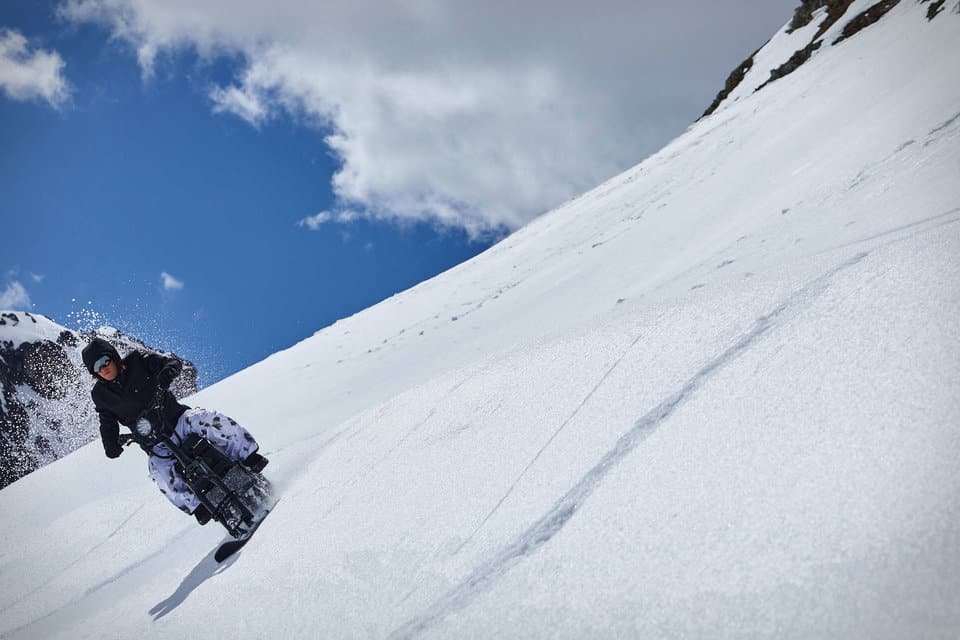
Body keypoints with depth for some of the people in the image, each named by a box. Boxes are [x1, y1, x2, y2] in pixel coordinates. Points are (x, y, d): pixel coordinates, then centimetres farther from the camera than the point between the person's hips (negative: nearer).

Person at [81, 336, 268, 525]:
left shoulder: (137, 362, -4)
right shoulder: (101, 394, 2)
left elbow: (174, 363, -7)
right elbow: (108, 423, 10)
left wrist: (166, 375, -29)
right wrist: (111, 444, -9)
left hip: (178, 419, -1)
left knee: (213, 421, -27)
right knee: (163, 475, -26)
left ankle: (249, 458, -17)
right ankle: (197, 507, -14)